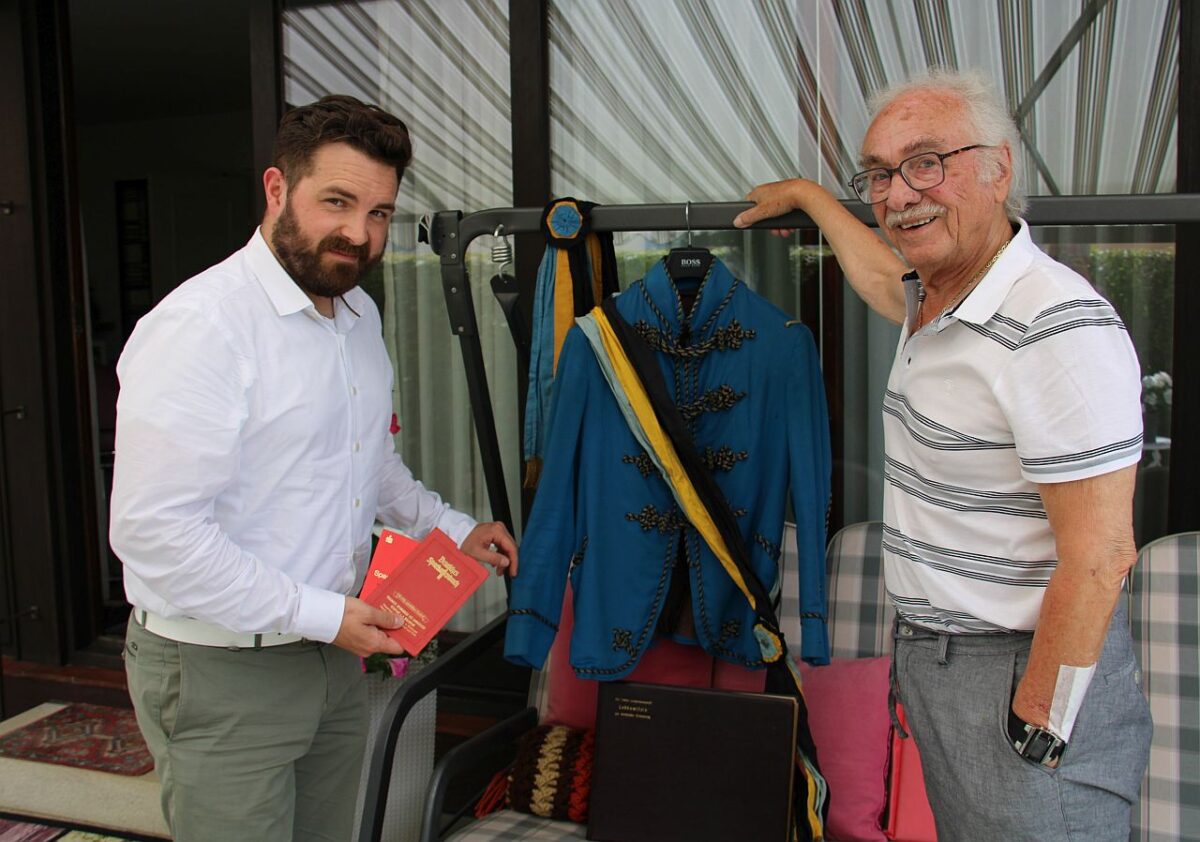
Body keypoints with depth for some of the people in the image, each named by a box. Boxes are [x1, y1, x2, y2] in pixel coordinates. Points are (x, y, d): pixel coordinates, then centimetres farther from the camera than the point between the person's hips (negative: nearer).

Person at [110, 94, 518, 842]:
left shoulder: (360, 314, 8)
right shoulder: (201, 324, -21)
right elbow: (155, 531, -25)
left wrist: (453, 529, 11)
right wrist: (321, 615, -22)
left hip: (335, 654, 8)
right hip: (222, 674, -8)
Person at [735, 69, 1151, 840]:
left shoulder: (1059, 327, -22)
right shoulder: (932, 301, 7)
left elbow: (1099, 554, -22)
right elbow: (881, 271, 33)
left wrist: (1039, 726, -18)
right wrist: (805, 194, 44)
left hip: (1029, 669, -8)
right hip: (931, 658, 9)